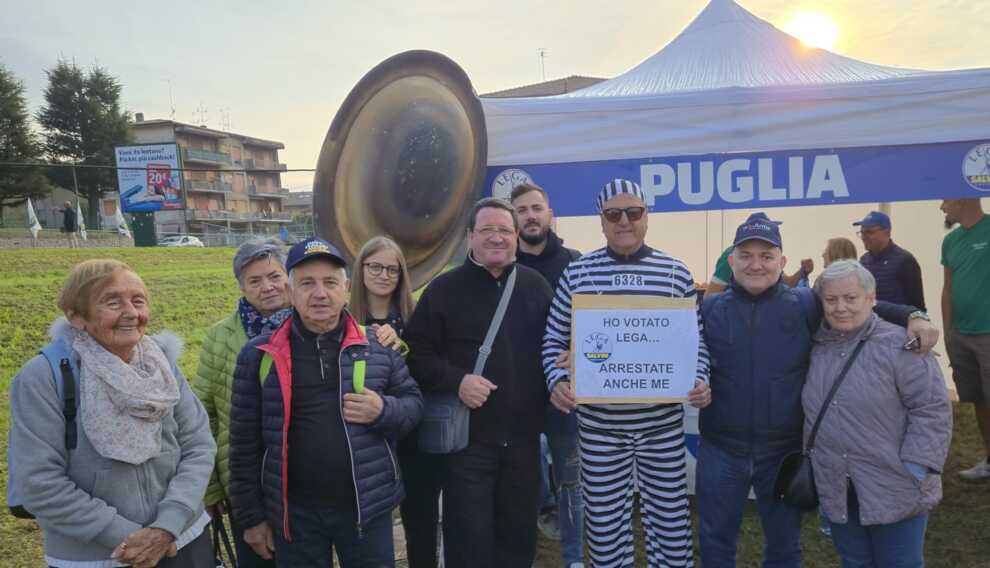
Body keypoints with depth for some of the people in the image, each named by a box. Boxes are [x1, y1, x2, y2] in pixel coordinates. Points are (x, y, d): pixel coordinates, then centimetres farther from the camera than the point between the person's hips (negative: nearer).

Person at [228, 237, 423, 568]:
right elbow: (245, 443, 2)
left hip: (367, 508, 1)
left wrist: (384, 411, -15)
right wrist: (251, 516, 3)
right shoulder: (259, 356, -2)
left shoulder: (377, 347, -1)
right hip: (294, 515, 0)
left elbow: (413, 403, 7)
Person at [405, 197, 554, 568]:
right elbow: (416, 353, -5)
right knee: (469, 535, 6)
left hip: (523, 435, 3)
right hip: (467, 437, -3)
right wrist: (456, 381, -18)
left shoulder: (535, 285, 6)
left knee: (520, 530, 17)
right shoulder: (444, 288, -3)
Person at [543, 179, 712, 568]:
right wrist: (557, 381, -13)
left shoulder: (675, 273, 1)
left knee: (669, 514, 13)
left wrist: (700, 381, -11)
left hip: (662, 421, 1)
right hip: (598, 423, 0)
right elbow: (554, 339, 3)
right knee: (604, 520, 12)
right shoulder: (577, 273, -1)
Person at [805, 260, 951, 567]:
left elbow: (932, 410, -15)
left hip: (894, 491, -5)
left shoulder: (900, 346, -14)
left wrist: (915, 469, -18)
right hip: (836, 491, 5)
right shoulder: (815, 346, 3)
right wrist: (811, 457, 10)